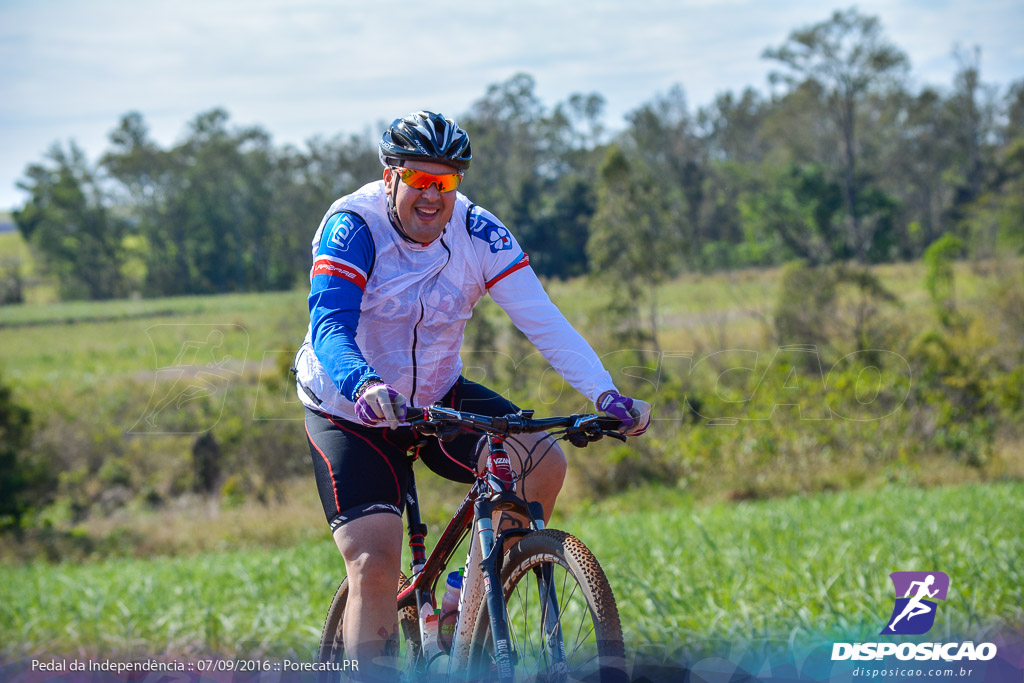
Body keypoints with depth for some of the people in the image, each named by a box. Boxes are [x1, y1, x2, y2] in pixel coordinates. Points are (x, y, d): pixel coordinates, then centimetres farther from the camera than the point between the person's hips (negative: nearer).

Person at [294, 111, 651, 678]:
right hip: (350, 413, -4)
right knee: (374, 565, -18)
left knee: (543, 463, -18)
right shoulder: (352, 227, -22)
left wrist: (605, 394, -32)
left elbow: (541, 319, -18)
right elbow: (329, 328, -35)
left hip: (437, 398, 4)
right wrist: (365, 385, -56)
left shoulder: (478, 234, -12)